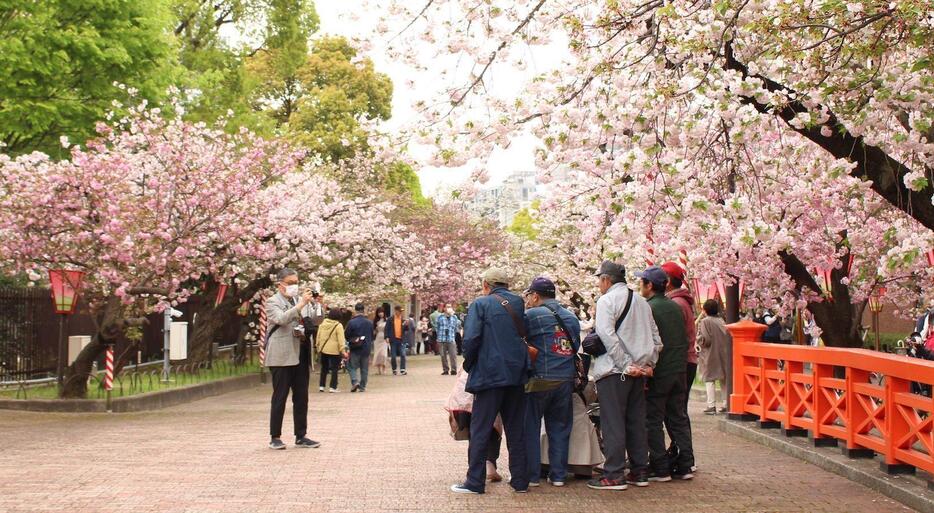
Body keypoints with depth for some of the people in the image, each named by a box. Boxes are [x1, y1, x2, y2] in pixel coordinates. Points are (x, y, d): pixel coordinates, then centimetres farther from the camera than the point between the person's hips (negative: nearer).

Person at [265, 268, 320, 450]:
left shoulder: (299, 300, 14)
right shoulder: (272, 302, -1)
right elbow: (281, 319, -21)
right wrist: (301, 304, -26)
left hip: (300, 356, 5)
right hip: (281, 357, -5)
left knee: (301, 398, 7)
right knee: (280, 397, -1)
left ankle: (301, 437, 14)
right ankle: (275, 438, 7)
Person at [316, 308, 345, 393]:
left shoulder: (323, 324, 5)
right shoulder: (338, 326, -11)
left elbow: (318, 336, 11)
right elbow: (341, 340, -13)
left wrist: (318, 347, 20)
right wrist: (342, 351, -11)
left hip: (323, 349, 5)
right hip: (334, 350, -5)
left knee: (324, 368, 16)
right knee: (334, 369, 3)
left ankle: (321, 386, 17)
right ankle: (333, 387, 1)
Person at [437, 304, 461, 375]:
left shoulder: (454, 318, 7)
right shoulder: (440, 317, 3)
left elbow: (456, 328, 16)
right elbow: (437, 327, 8)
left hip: (451, 340, 0)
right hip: (442, 340, 0)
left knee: (453, 355, -8)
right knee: (443, 355, 5)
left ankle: (453, 369, -5)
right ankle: (445, 370, 14)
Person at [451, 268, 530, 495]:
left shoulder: (481, 304, -5)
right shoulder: (518, 303, 10)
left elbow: (471, 338, -13)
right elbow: (526, 332, 10)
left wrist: (468, 365, 1)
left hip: (490, 373, -5)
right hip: (517, 373, 5)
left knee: (480, 429, 1)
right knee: (516, 428, 12)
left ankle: (475, 482, 3)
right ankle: (520, 480, 15)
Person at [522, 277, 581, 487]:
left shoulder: (533, 315, -8)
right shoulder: (571, 317, 13)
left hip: (539, 380, -5)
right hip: (566, 380, 5)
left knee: (530, 429, 5)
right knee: (560, 428, 12)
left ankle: (531, 475, 6)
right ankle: (558, 475, 14)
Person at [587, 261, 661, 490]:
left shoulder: (607, 300, -7)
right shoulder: (641, 301, 16)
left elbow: (608, 336, -17)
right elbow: (655, 337, 14)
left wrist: (627, 365, -17)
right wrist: (648, 364, 9)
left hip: (614, 370, -7)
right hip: (639, 372, 7)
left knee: (612, 423, -4)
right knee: (636, 422, 12)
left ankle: (614, 475, -4)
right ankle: (640, 472, 15)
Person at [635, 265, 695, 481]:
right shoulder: (676, 307, 11)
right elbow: (685, 340, 16)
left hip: (658, 373, -7)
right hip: (679, 371, 7)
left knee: (654, 421, 1)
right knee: (678, 418, 13)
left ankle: (660, 469, 1)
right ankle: (685, 465, 14)